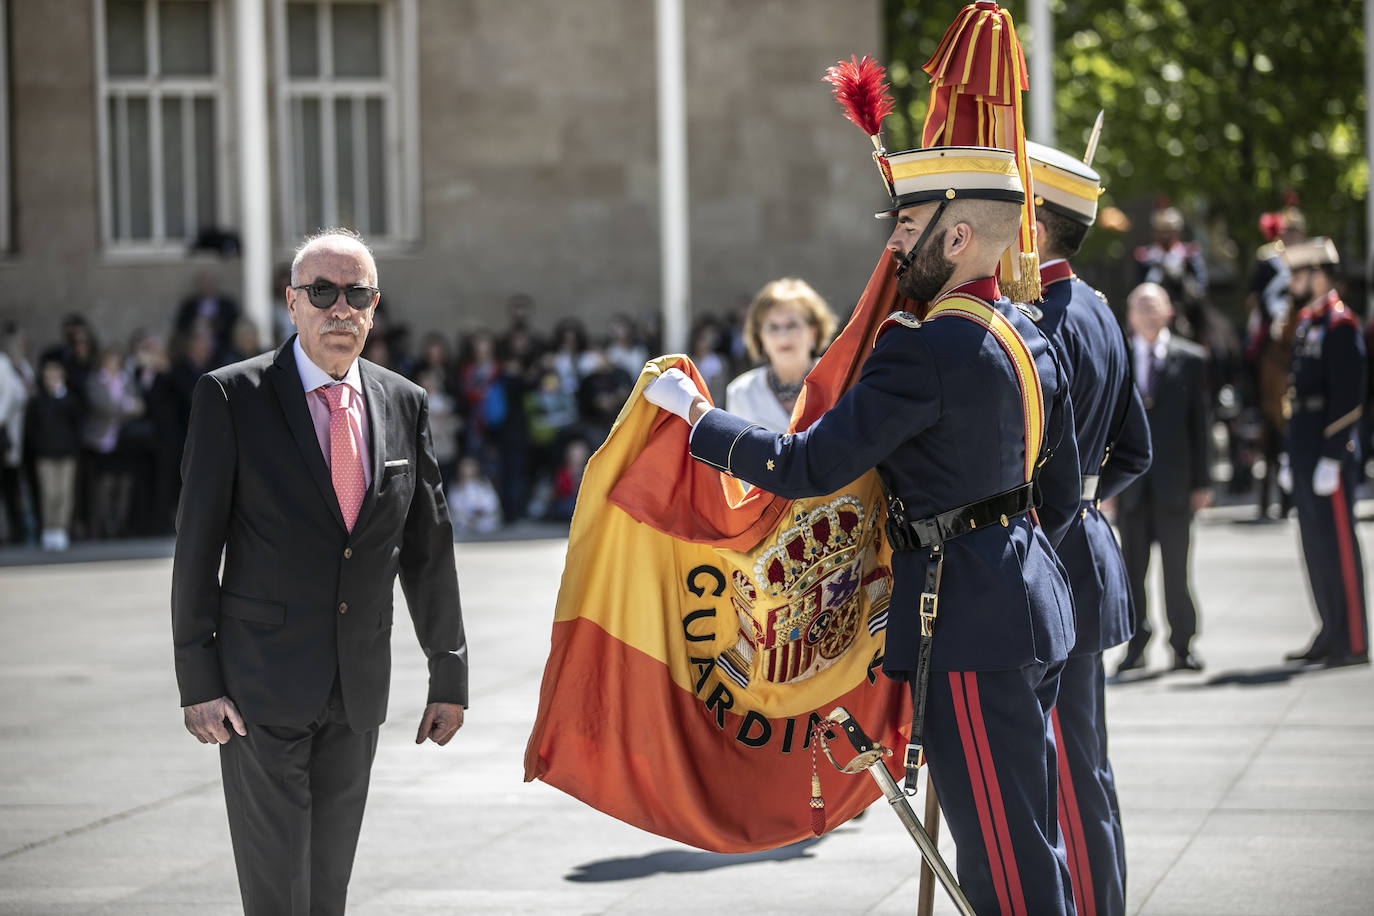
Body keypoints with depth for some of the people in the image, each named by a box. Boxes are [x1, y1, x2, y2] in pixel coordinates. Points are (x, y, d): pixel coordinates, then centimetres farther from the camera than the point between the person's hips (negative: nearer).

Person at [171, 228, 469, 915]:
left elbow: (428, 548, 12)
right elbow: (197, 543, -6)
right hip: (261, 688, -4)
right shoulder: (232, 396, -6)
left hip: (358, 692, 4)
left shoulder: (405, 405, 7)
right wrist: (197, 680, -10)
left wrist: (450, 675, 12)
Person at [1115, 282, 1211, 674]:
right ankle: (1136, 645, 11)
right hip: (1130, 480, 1)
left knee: (1176, 567, 0)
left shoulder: (1190, 359, 5)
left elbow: (1200, 422, 4)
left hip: (1173, 480, -1)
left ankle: (1183, 645, 8)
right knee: (1132, 568, 3)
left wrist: (1201, 481, 0)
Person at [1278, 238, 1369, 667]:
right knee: (1316, 545, 12)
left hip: (1330, 452, -9)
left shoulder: (1339, 322, -12)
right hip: (1306, 451, 9)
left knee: (1338, 542, -7)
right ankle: (1331, 635, 19)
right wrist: (1293, 457, 19)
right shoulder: (1308, 321, 16)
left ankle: (1353, 643, -3)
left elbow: (1347, 396, -18)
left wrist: (1331, 459, -21)